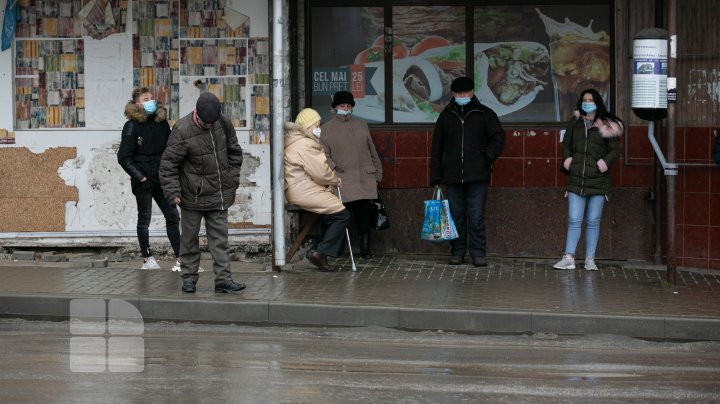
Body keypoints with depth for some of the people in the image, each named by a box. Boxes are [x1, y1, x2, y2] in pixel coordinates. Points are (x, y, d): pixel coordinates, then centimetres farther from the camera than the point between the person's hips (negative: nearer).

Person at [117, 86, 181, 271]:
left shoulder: (162, 122, 7)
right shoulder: (132, 126, -8)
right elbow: (124, 157, -8)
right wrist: (140, 177, -13)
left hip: (162, 179, 5)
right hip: (143, 181, -5)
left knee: (173, 216, 2)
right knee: (144, 218, 5)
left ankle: (180, 259, 6)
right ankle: (147, 259, 12)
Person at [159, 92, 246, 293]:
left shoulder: (224, 123, -2)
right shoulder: (182, 130, -16)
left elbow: (234, 152, 14)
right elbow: (168, 163, -10)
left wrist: (232, 181, 11)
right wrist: (173, 192, -14)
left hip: (219, 194, 4)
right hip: (193, 195, -4)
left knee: (219, 237, 4)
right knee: (190, 237, 6)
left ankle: (223, 278, 5)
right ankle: (189, 277, 16)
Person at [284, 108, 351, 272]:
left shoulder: (299, 142, 21)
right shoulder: (305, 145, -15)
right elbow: (321, 172, -18)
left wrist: (332, 180, 9)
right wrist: (335, 180, -1)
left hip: (302, 189, 11)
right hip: (304, 192, -11)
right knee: (342, 215, -11)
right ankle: (320, 252, -13)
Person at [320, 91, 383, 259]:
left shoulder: (361, 126, 18)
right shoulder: (326, 129, 6)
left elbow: (372, 151, 21)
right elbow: (323, 154, 1)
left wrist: (377, 173, 18)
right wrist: (333, 166, -15)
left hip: (365, 179, 3)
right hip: (342, 179, -3)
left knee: (363, 216, 1)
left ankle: (365, 249, 7)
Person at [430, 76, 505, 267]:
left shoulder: (484, 114, 5)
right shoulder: (446, 116, 11)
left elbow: (498, 137, 6)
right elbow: (437, 148, 13)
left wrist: (487, 157, -10)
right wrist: (436, 176, 7)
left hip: (477, 177, -2)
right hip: (453, 176, 2)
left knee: (476, 217, -5)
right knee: (456, 216, 6)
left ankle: (478, 253, 0)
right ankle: (457, 252, 13)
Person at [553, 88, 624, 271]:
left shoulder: (607, 126, 0)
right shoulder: (575, 123, 9)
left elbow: (615, 150, 1)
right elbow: (566, 144, 18)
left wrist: (605, 163, -15)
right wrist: (567, 160, 1)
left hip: (598, 181, -2)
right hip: (576, 180, 2)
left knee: (593, 221, 4)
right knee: (574, 220, -2)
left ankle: (590, 259, 9)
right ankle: (569, 258, -2)